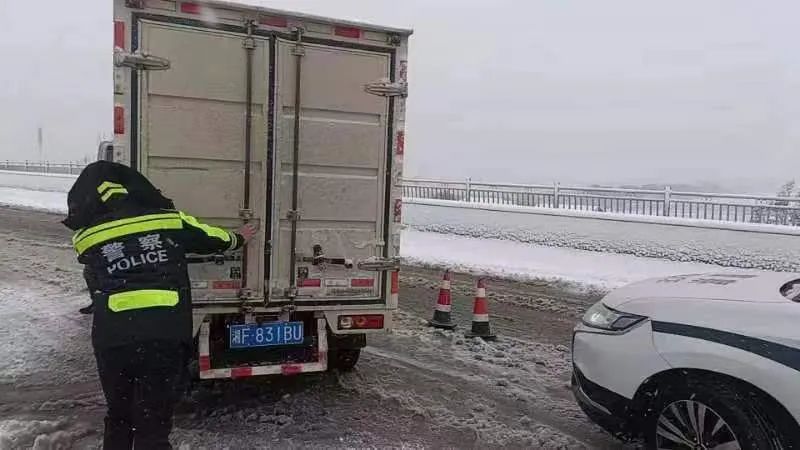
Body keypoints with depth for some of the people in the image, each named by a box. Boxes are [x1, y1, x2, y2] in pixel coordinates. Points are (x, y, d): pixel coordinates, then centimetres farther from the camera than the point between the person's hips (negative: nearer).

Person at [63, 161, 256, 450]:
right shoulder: (167, 219, 8)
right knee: (153, 425, 8)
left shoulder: (86, 237, 9)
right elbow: (211, 239, 23)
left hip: (112, 340, 1)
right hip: (165, 336, -1)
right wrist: (239, 238, 44)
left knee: (118, 418, 24)